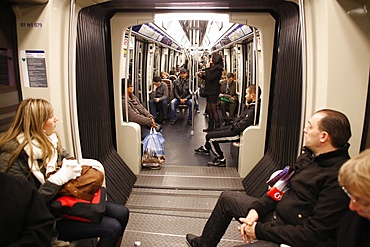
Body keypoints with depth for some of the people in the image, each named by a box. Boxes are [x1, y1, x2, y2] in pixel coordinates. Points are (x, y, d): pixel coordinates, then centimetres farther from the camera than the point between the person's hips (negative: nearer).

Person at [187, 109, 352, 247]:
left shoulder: (338, 178, -27)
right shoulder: (310, 156, 1)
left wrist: (259, 230, -22)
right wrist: (256, 209, -8)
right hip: (275, 214, 9)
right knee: (227, 198, 19)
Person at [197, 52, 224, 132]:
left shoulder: (218, 68, -14)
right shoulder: (213, 67, 15)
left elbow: (210, 78, -22)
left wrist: (207, 68, -13)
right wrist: (202, 75, 4)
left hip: (213, 92, -9)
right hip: (209, 91, 10)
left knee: (214, 110, -4)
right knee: (209, 110, 13)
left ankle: (217, 127, 4)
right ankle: (210, 127, 21)